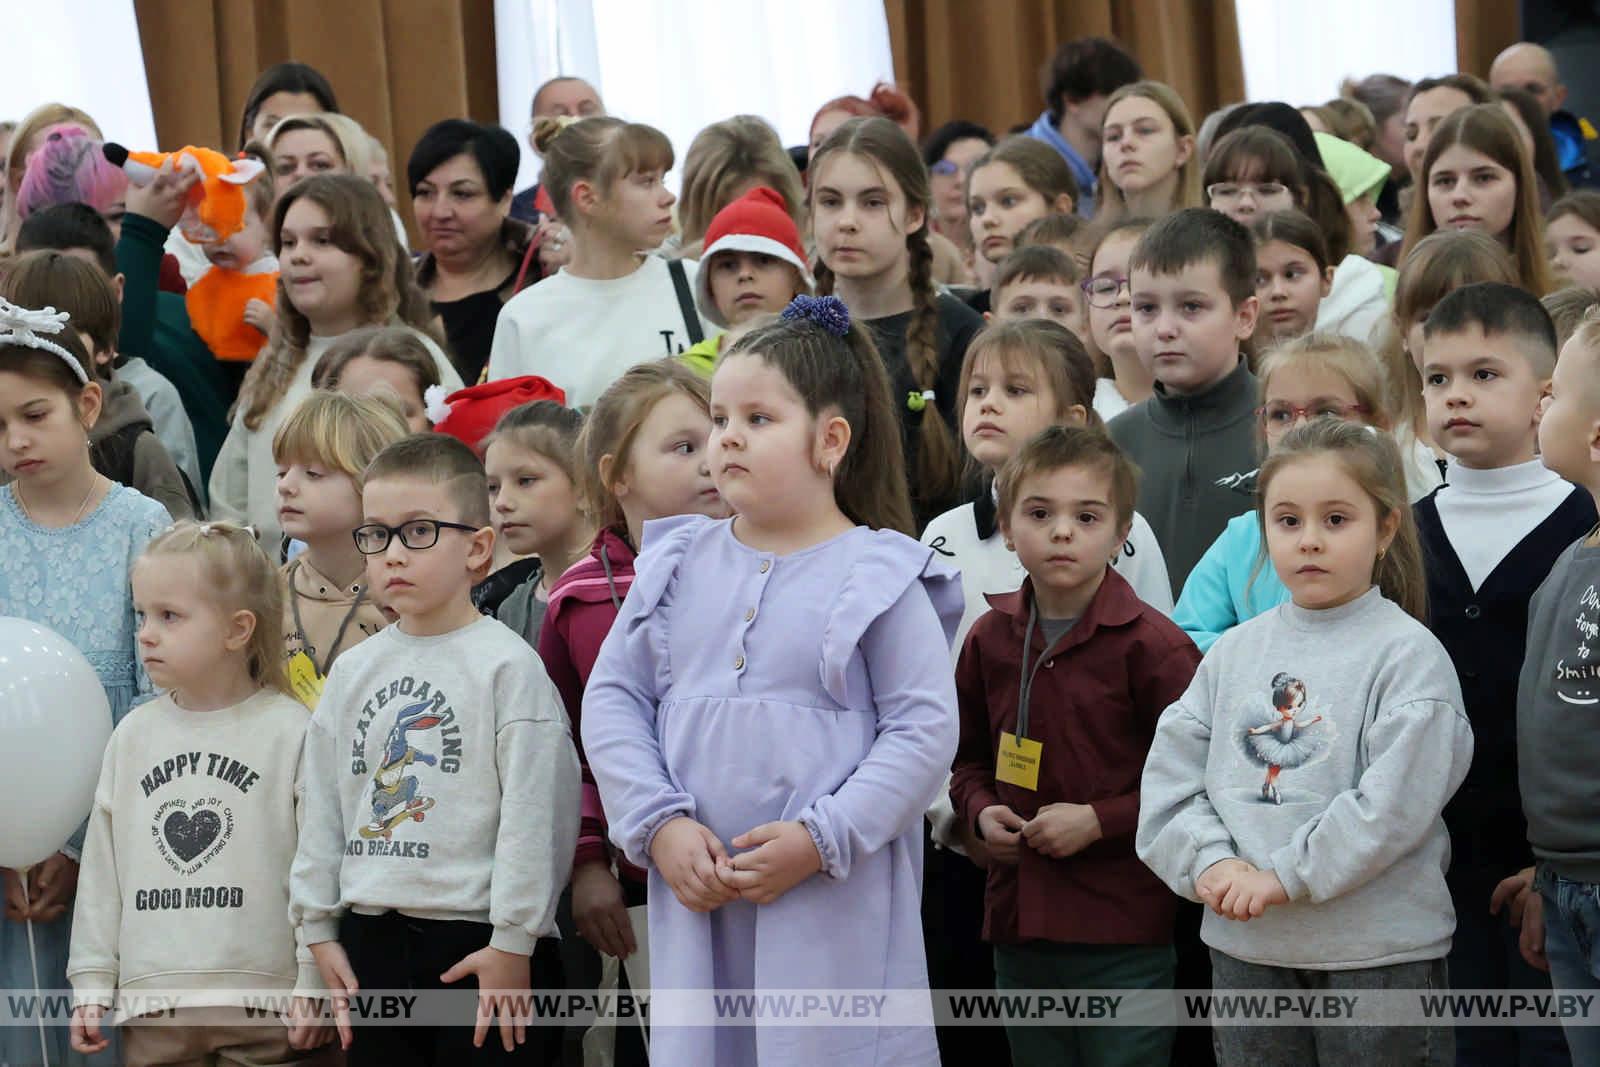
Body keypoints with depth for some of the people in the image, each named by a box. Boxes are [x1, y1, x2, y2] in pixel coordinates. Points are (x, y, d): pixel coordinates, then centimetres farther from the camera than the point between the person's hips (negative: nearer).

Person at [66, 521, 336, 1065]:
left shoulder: (291, 731, -4)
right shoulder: (133, 735, 9)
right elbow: (102, 867, 13)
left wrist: (314, 985, -8)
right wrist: (92, 982, 9)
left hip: (265, 1002, -4)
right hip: (152, 1008, 4)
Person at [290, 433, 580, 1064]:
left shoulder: (507, 665, -7)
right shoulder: (354, 671, 12)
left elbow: (534, 811, -11)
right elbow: (323, 807, 15)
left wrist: (512, 942, -13)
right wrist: (318, 927, 10)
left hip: (481, 944, -6)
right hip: (371, 943, 6)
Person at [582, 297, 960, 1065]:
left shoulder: (881, 576, -2)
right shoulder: (677, 565, 11)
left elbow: (925, 729, -7)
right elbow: (612, 701, 9)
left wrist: (821, 839, -16)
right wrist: (659, 825, -6)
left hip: (835, 906, -4)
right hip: (693, 895, 4)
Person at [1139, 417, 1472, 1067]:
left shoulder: (1408, 655, -7)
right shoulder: (1235, 652, 10)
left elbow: (1393, 803, -16)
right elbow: (1169, 776, 5)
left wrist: (1284, 877, -17)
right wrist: (1211, 862, -11)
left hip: (1378, 954, -5)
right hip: (1245, 951, 5)